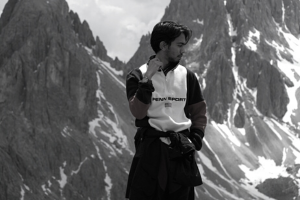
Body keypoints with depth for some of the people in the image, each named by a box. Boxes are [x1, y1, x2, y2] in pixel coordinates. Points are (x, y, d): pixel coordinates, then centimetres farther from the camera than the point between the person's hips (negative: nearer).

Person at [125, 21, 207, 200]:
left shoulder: (187, 76, 7)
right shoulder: (138, 76, -1)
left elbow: (199, 112, 13)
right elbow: (138, 112, -13)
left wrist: (195, 141, -1)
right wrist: (147, 80, -18)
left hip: (181, 150, 3)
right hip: (150, 149, -3)